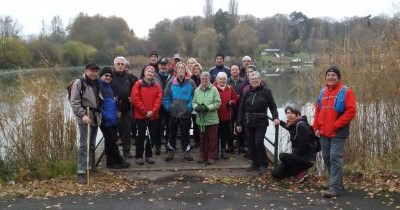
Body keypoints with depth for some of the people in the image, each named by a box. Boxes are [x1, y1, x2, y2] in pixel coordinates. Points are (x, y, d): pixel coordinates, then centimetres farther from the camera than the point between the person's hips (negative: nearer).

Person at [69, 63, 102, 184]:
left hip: (95, 117, 7)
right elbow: (74, 102, -14)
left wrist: (99, 114, 12)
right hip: (85, 118, -7)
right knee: (84, 145, -11)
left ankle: (89, 168, 20)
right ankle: (81, 172, -8)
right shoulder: (79, 83, -7)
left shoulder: (96, 83, 16)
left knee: (92, 145, 12)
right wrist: (82, 115, -22)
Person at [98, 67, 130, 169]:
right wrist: (104, 115, -20)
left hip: (113, 119, 9)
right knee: (111, 140, -5)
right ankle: (119, 161, 2)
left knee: (111, 140, 12)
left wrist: (116, 111, 16)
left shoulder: (109, 86, 19)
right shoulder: (98, 86, -9)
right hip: (105, 120, -9)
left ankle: (111, 162, 19)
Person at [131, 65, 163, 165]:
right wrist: (144, 111, -13)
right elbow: (135, 98, -9)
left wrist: (153, 111, -12)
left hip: (153, 115, 3)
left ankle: (149, 155, 19)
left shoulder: (157, 85, 8)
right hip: (140, 115, -3)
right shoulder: (138, 84, -1)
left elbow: (159, 99, 0)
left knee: (153, 136, 7)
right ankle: (139, 156, 9)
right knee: (141, 136, 0)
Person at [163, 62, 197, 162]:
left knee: (185, 133, 9)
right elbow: (166, 97, 4)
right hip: (173, 113, 1)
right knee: (172, 133, 10)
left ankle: (186, 152, 20)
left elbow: (194, 97, -2)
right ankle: (170, 151, 21)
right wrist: (168, 107, -1)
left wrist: (190, 107, -7)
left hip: (186, 113, -1)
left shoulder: (190, 83, -3)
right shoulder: (171, 83, 0)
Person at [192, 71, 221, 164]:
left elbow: (218, 103, -9)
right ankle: (203, 156, 23)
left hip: (212, 119, -3)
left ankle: (212, 157, 12)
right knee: (202, 139, 12)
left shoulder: (214, 90, -4)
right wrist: (197, 107, -12)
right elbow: (194, 102, 10)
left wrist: (208, 107, -18)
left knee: (212, 139, 2)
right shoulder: (197, 90, 7)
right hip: (201, 119, 3)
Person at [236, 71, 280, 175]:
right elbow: (241, 108, 10)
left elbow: (272, 106, 0)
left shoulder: (266, 91, -1)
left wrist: (275, 117, -16)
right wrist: (239, 123, 9)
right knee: (250, 143, 6)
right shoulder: (247, 92, 9)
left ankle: (263, 164, 3)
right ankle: (255, 163, 19)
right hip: (248, 122, 4)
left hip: (261, 122, -4)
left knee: (259, 142, -12)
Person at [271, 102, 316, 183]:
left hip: (307, 159, -9)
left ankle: (301, 172, -9)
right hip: (298, 157, 9)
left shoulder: (301, 125, -18)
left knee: (283, 156, -31)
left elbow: (303, 147, -22)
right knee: (275, 173, 1)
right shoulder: (292, 124, 8)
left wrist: (292, 156, -15)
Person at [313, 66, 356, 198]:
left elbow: (351, 111, -14)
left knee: (335, 158, -10)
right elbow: (318, 111, 16)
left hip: (338, 133, -7)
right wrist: (316, 127, 7)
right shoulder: (323, 92, 13)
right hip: (324, 132, 7)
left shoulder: (345, 92, -6)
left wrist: (336, 125, -16)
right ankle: (337, 183, 25)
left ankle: (335, 187, -7)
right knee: (327, 158, 11)